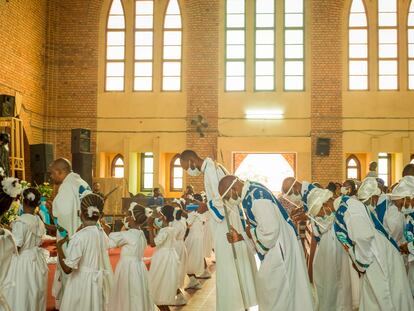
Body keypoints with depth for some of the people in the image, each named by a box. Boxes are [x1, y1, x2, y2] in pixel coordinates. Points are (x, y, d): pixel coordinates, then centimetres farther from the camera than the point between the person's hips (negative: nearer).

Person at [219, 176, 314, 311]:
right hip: (275, 248, 10)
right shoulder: (251, 192, 6)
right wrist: (240, 237, 5)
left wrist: (250, 233, -12)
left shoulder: (256, 197, -25)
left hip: (281, 248, -10)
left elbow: (270, 231, -29)